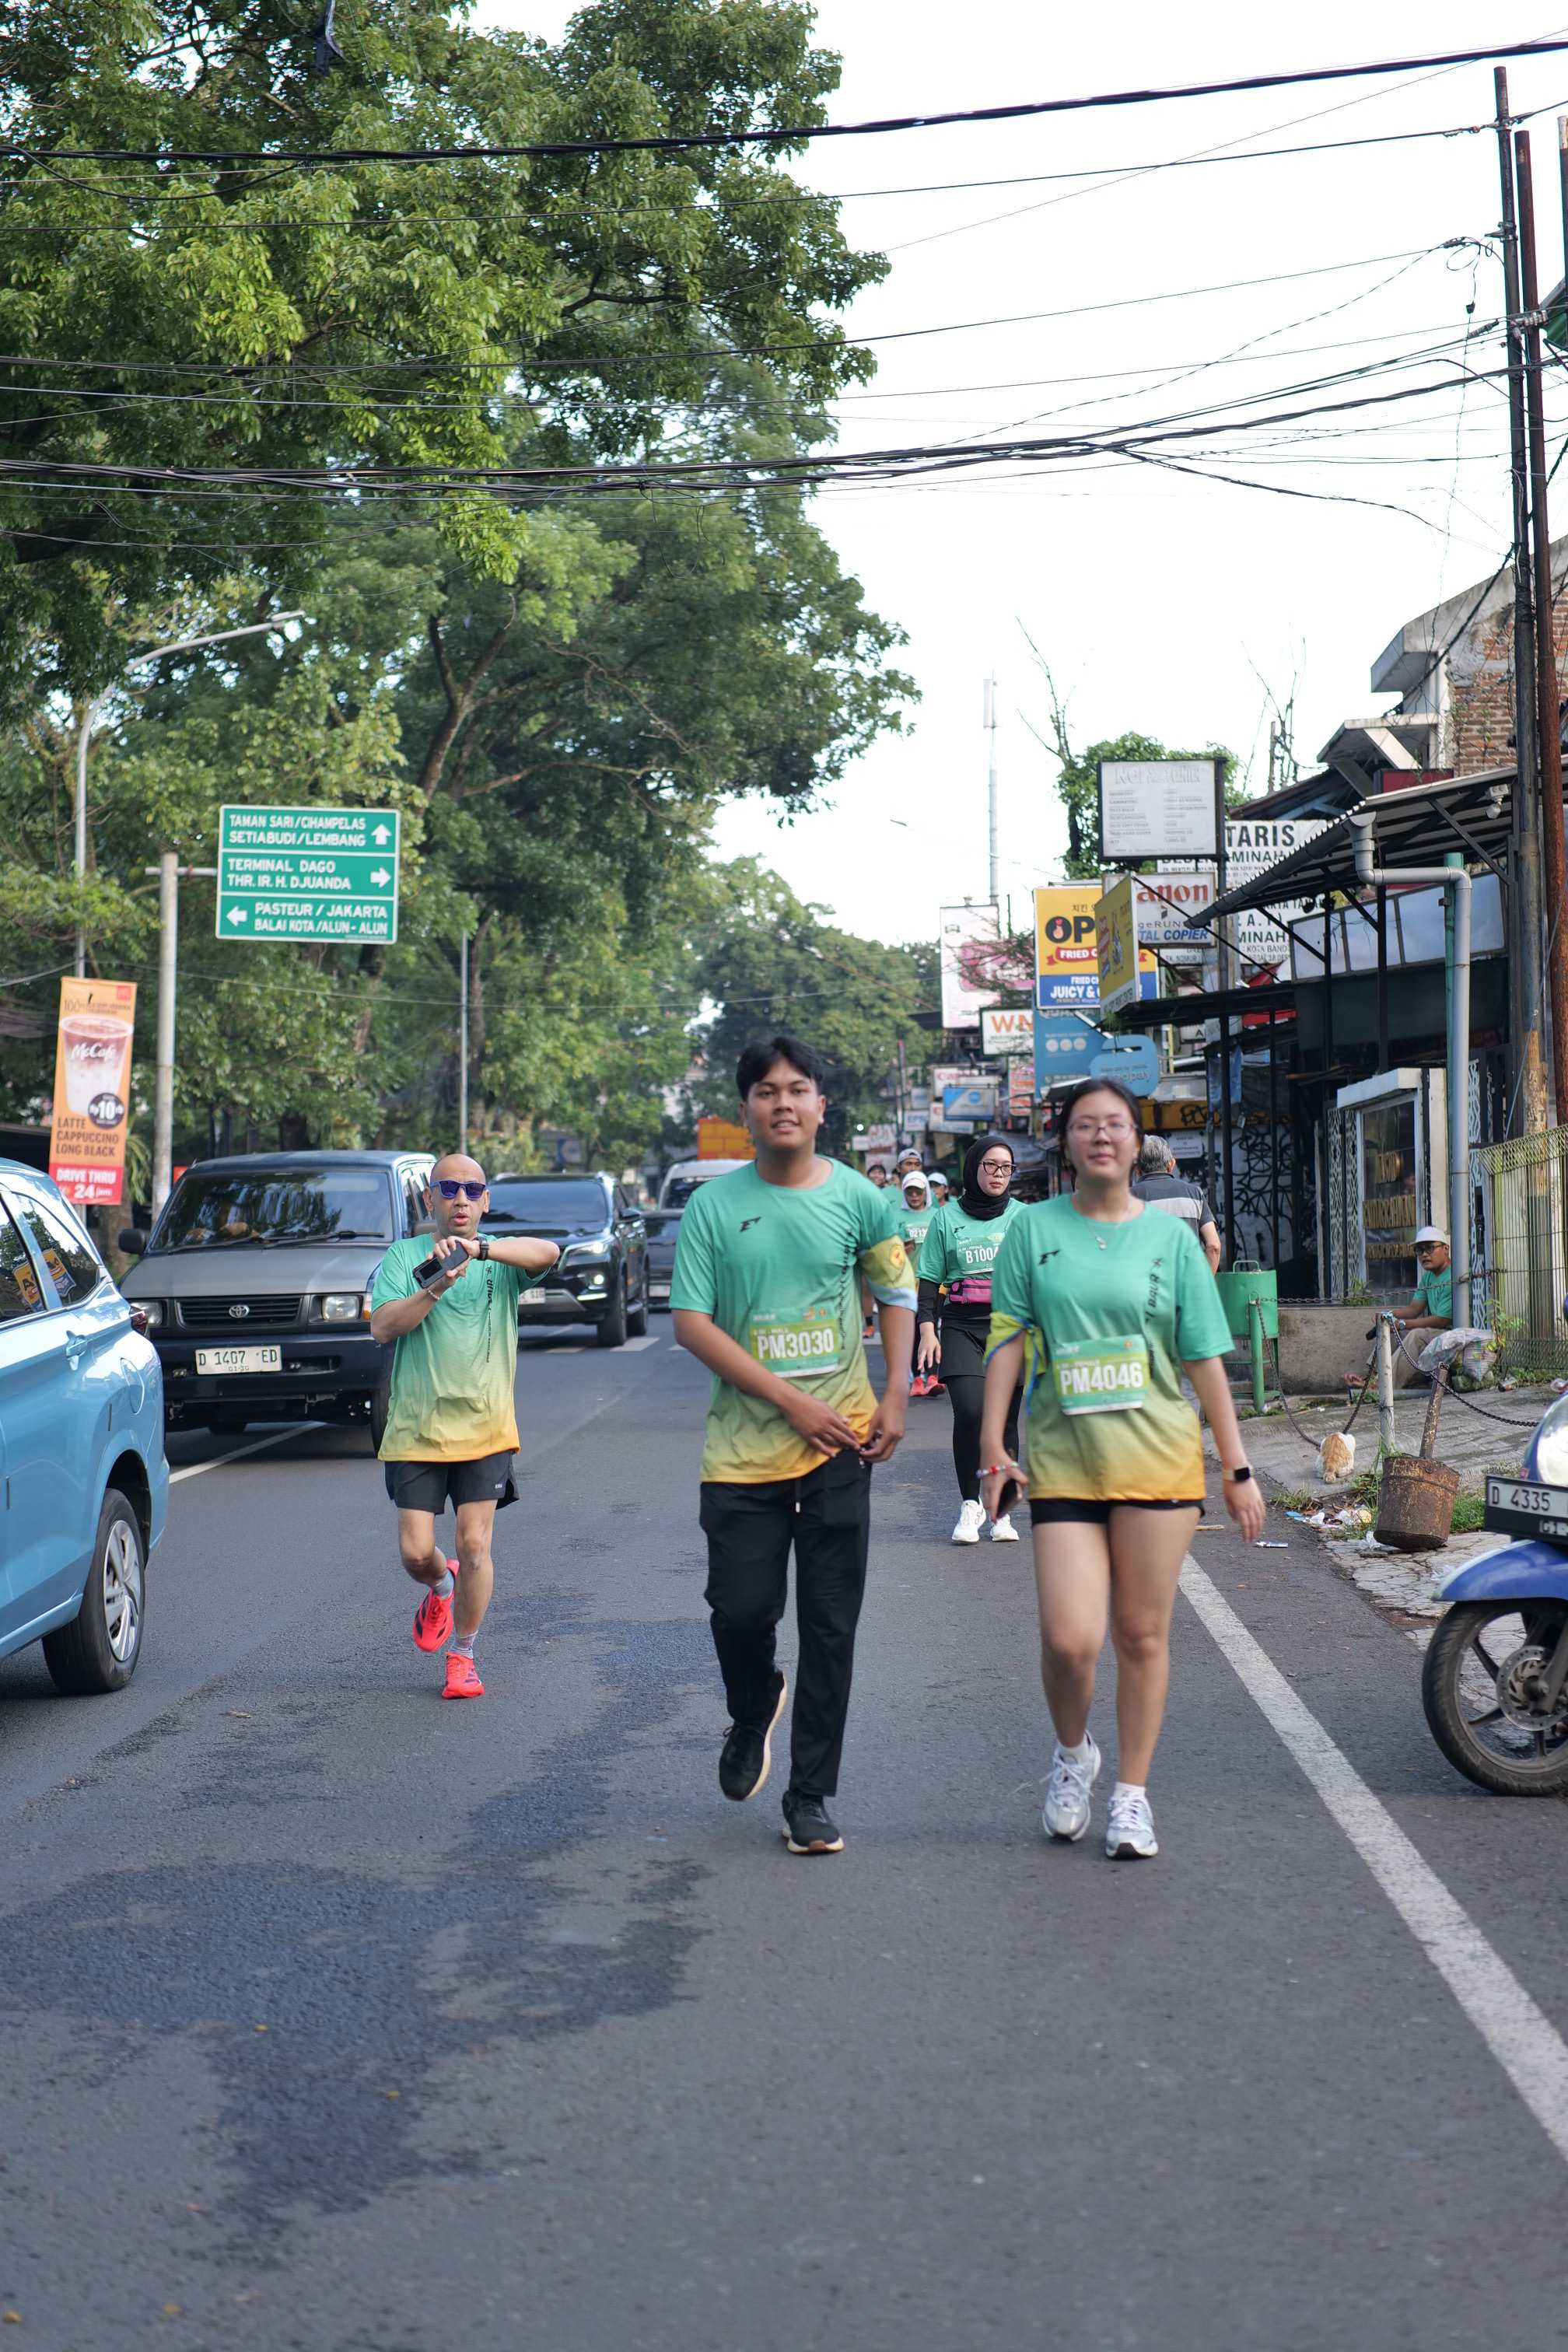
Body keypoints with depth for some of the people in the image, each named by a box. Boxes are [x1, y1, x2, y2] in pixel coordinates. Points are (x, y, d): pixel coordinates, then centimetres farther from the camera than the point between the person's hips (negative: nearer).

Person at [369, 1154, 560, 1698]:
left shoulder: (502, 1258, 2)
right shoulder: (404, 1256, 3)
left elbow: (547, 1253, -21)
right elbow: (382, 1327, -10)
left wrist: (476, 1247, -33)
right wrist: (437, 1288, -24)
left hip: (484, 1427, 0)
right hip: (416, 1429, 1)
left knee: (474, 1546, -6)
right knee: (416, 1552, -1)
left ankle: (462, 1655, 13)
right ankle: (441, 1589, 36)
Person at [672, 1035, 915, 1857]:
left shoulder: (858, 1198, 2)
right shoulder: (714, 1206, -1)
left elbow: (897, 1295, 14)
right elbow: (690, 1322, -5)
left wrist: (895, 1397, 1)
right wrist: (790, 1400, -12)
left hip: (838, 1446, 0)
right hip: (742, 1444, 0)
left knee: (830, 1627, 1)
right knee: (742, 1610, -2)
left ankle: (810, 1796, 13)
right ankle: (753, 1714, 33)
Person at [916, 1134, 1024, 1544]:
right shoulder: (947, 1217, 7)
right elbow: (929, 1280, 8)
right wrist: (928, 1331, -1)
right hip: (961, 1326, -1)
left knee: (1004, 1418, 0)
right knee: (969, 1410, -17)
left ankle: (1001, 1510, 11)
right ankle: (970, 1504, -3)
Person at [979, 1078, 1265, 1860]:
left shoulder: (1170, 1236, 5)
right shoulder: (1035, 1228, 4)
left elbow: (1205, 1358, 6)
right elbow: (1007, 1340, 5)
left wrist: (1237, 1467, 4)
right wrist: (992, 1444, -2)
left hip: (1158, 1460, 1)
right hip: (1063, 1462, -1)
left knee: (1143, 1635, 5)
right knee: (1069, 1639, -10)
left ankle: (1132, 1794, 21)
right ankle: (1072, 1751, 21)